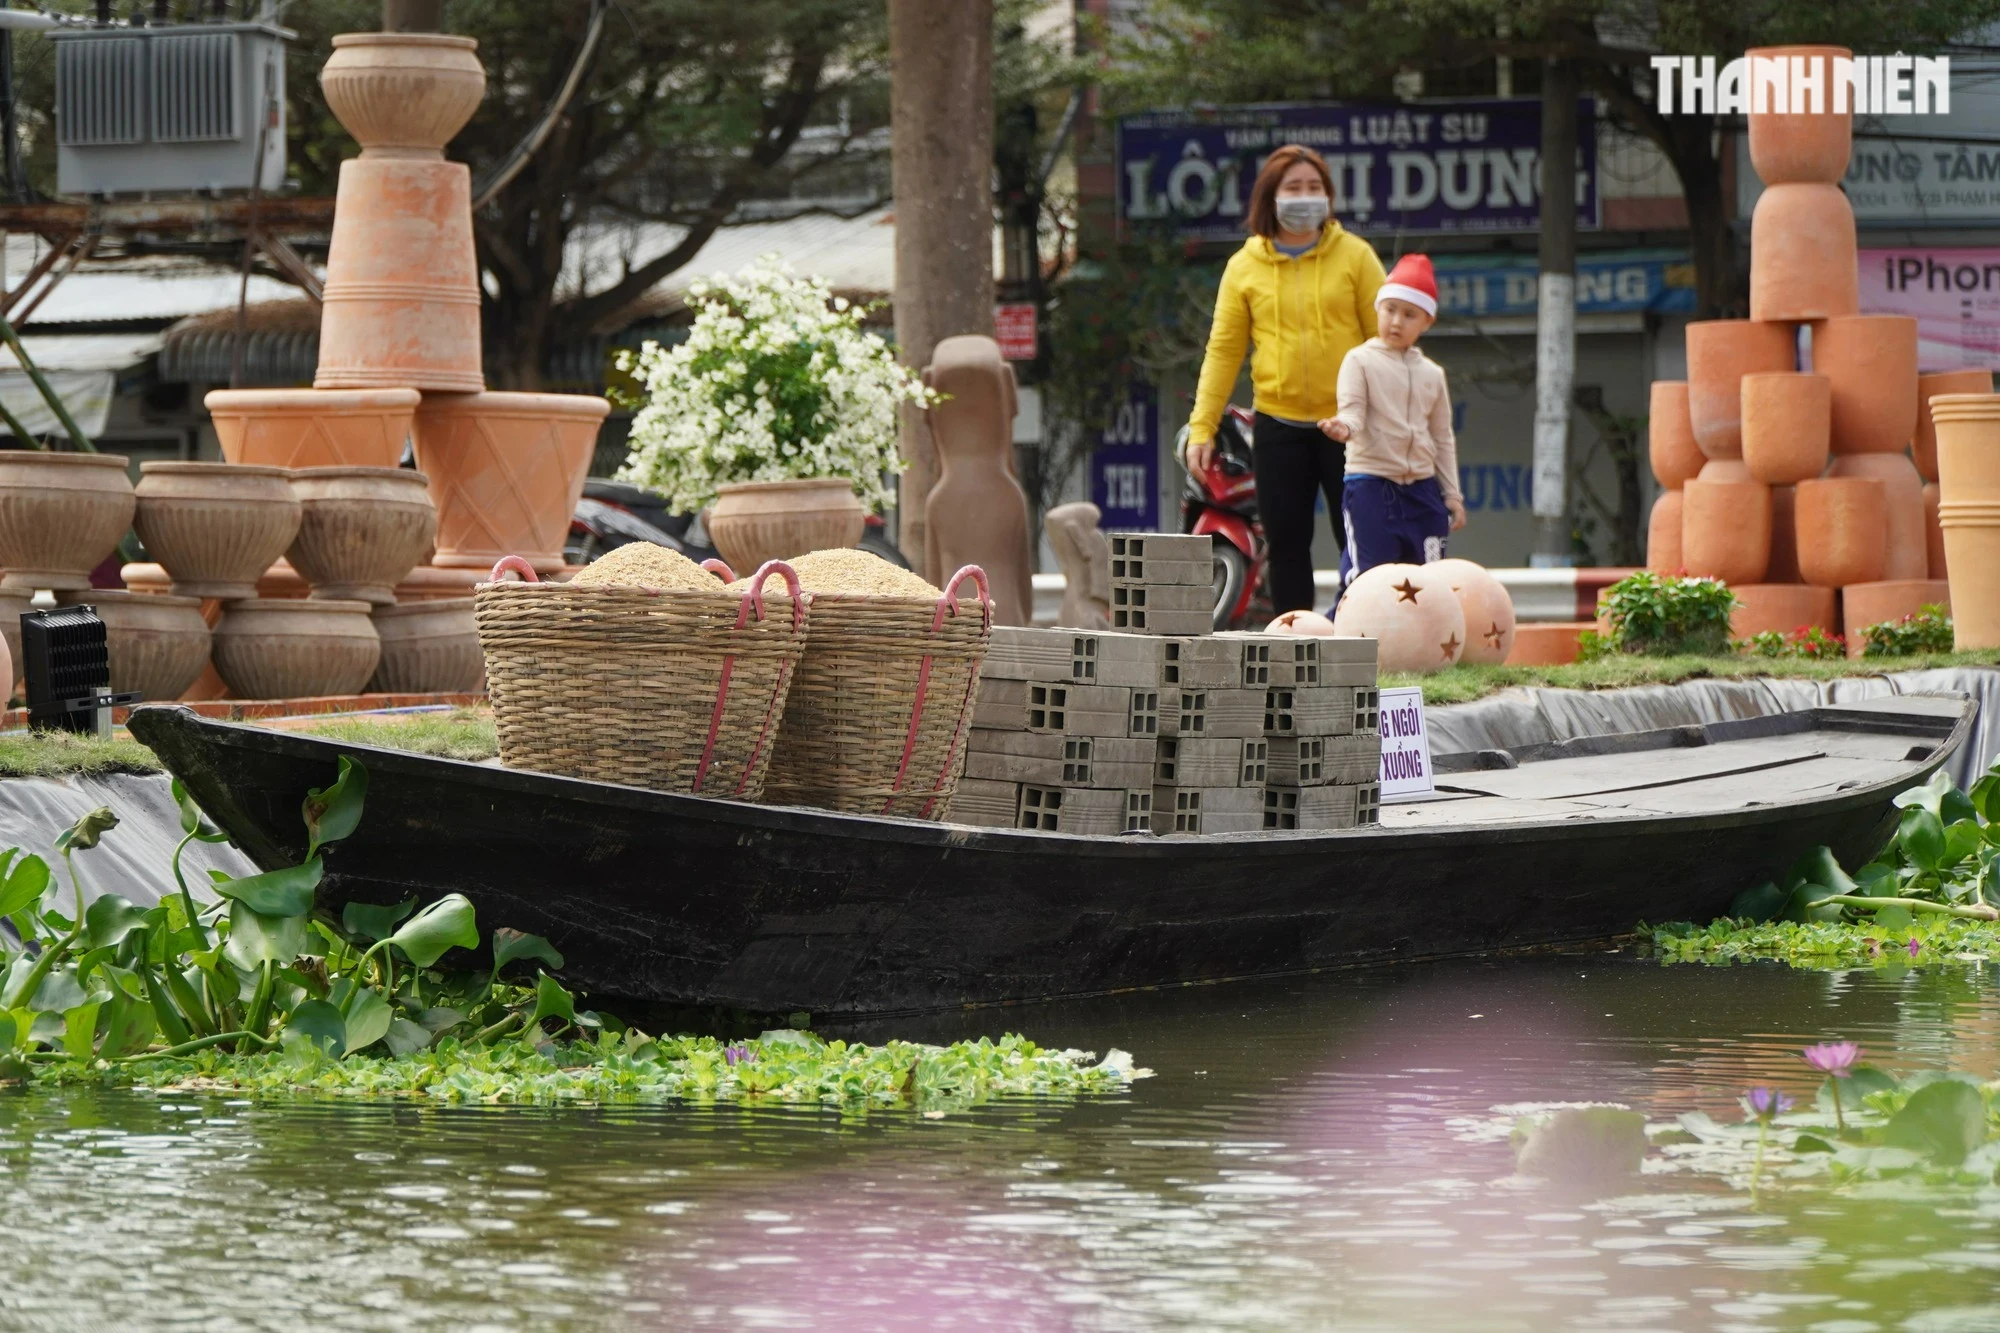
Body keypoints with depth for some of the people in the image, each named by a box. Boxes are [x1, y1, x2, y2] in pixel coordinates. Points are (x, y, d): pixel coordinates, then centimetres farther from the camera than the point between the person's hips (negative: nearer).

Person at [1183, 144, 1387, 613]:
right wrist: (1202, 427, -3)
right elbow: (1223, 350, 4)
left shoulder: (1354, 256, 1)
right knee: (1286, 546, 5)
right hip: (1278, 427, 2)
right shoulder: (1245, 267, 5)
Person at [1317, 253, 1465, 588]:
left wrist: (1452, 495, 11)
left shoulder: (1432, 374, 12)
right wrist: (1344, 428, -37)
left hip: (1422, 488, 5)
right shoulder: (1361, 361, -1)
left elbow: (1443, 438, 15)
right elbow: (1352, 411, -12)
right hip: (1370, 485, -5)